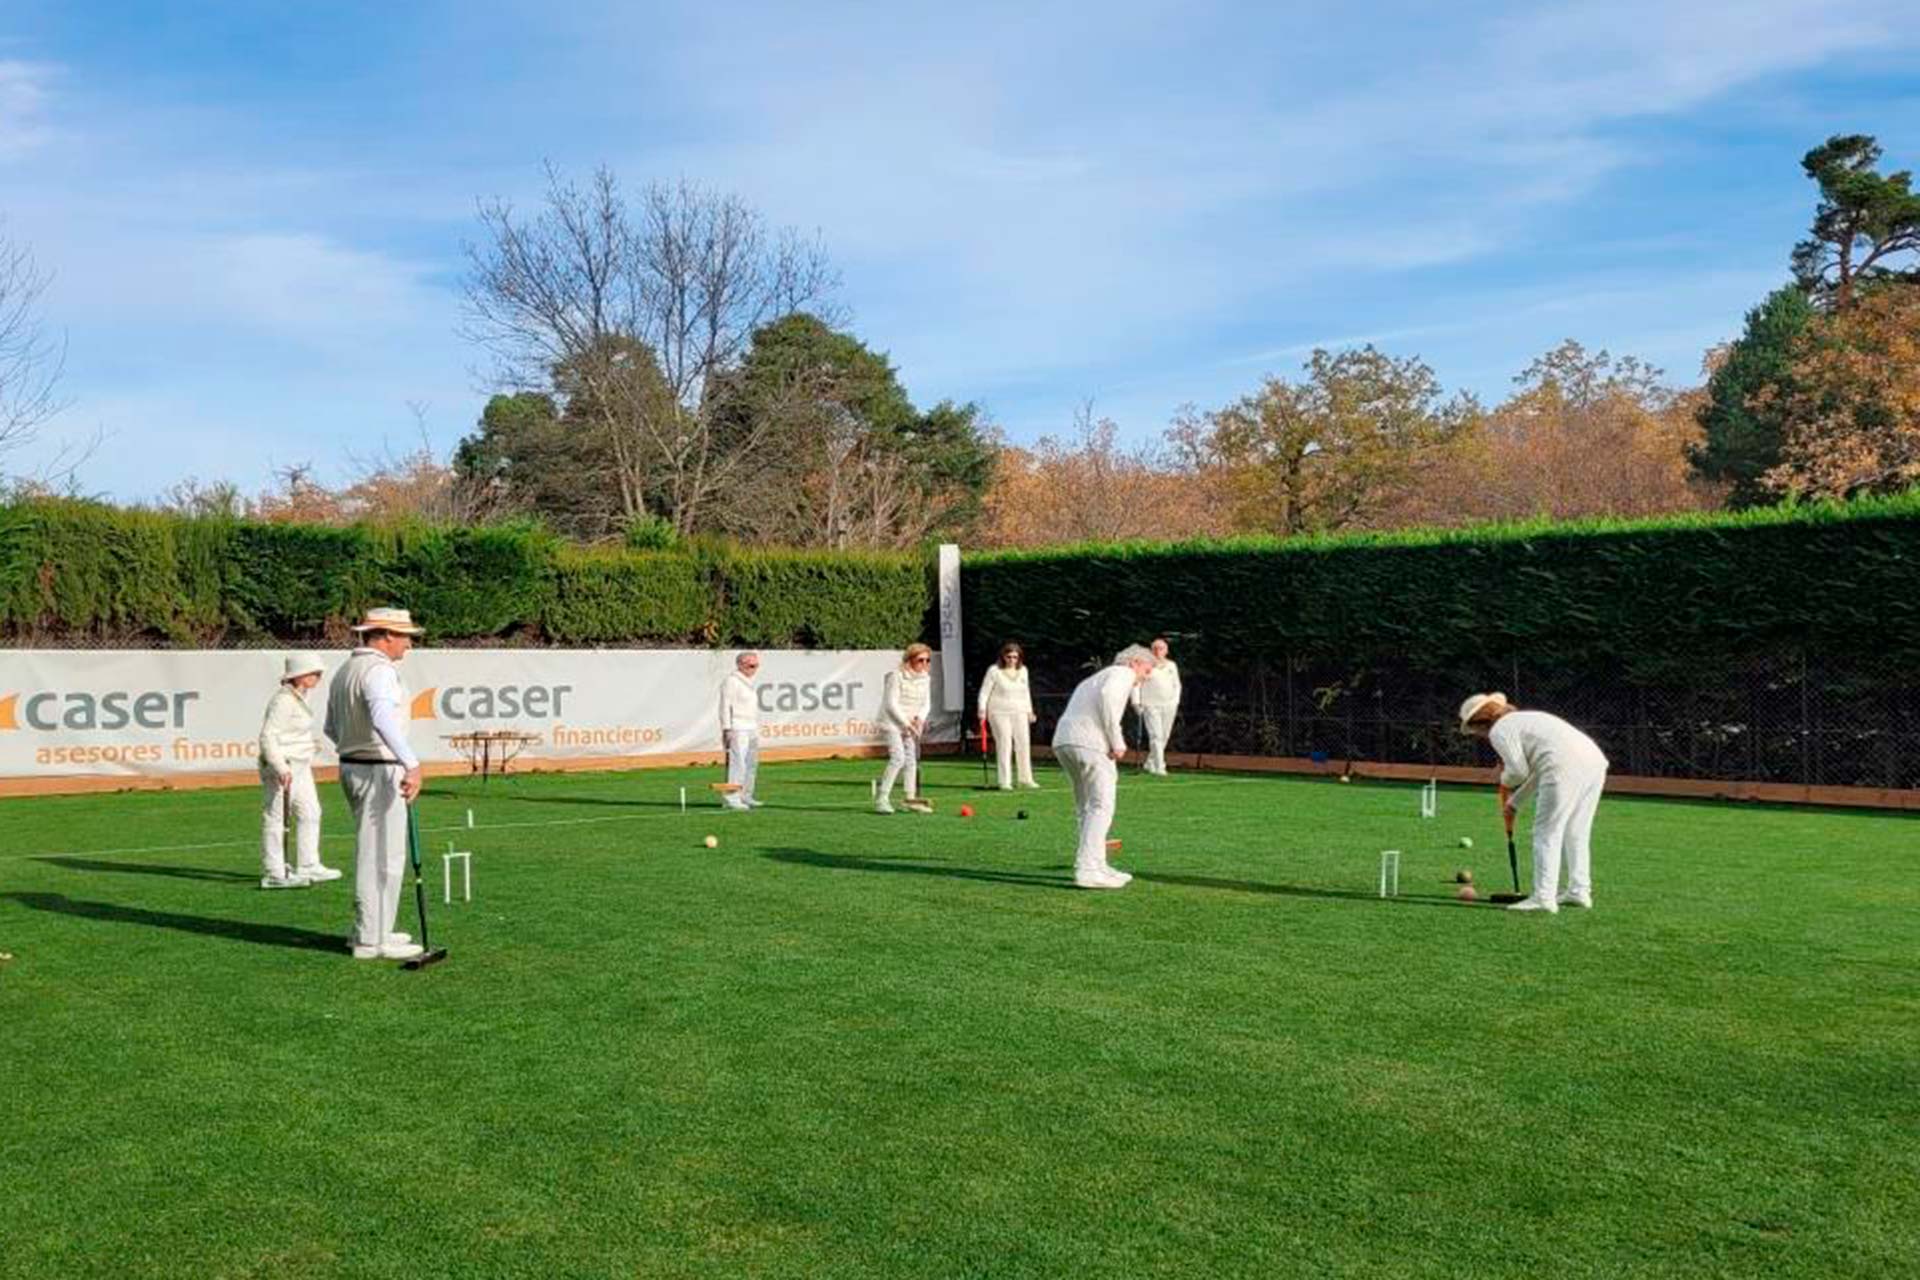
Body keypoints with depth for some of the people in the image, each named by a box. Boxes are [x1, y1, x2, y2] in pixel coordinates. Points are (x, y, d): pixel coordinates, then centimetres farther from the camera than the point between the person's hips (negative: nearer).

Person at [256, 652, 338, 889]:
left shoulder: (299, 698, 13)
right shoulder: (283, 700, -17)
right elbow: (267, 736, -22)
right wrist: (281, 768, -27)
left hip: (300, 767, 10)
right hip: (281, 767, -10)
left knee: (310, 813, 12)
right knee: (276, 819, -3)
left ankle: (308, 868, 18)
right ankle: (274, 874, 3)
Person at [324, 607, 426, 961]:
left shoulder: (344, 670, 14)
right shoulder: (379, 670, -16)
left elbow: (332, 728, 24)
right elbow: (383, 718, -34)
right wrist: (412, 763, -41)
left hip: (351, 766, 10)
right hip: (379, 772, -10)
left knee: (372, 852, 19)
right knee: (383, 855, -5)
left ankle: (370, 930, 27)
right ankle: (372, 940, -2)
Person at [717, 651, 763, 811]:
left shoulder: (748, 682, 20)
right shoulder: (731, 681, -8)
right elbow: (725, 706, -14)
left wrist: (757, 729, 22)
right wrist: (727, 729, -21)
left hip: (752, 730, 10)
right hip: (737, 730, -10)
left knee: (751, 763, 13)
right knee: (737, 763, -15)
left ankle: (746, 796, 21)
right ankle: (731, 798, -17)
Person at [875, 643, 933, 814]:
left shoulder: (925, 678, 5)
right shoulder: (896, 675, -16)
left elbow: (926, 703, 10)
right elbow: (891, 704, -17)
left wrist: (919, 718, -10)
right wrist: (906, 723, -19)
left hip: (912, 724, 7)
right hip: (893, 722, -7)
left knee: (911, 758, 4)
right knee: (898, 757, -18)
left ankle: (911, 797, 11)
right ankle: (881, 799, -15)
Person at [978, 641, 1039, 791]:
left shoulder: (1023, 670, 10)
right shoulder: (994, 671, -5)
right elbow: (985, 691, -5)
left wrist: (1029, 711, 19)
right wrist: (982, 710, -14)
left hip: (1019, 713, 5)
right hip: (999, 713, -5)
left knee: (1024, 744, 3)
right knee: (1004, 745, -8)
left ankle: (1026, 779, 13)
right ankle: (1005, 781, -3)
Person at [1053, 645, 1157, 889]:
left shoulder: (1099, 676, 34)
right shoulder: (1123, 673, 6)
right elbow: (1107, 696, -16)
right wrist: (1118, 741, -13)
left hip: (1062, 741, 9)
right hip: (1088, 742, -9)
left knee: (1087, 807, 16)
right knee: (1101, 806, -9)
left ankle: (1096, 866, 19)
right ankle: (1087, 870, -16)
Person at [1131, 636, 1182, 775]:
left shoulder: (1171, 665, 14)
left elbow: (1176, 684, 20)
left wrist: (1175, 701, 9)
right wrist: (1136, 702, -8)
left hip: (1169, 706, 5)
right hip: (1150, 705, -4)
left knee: (1164, 737, 5)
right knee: (1156, 736, -15)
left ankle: (1149, 764, 20)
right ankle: (1159, 767, -18)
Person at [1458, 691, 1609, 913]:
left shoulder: (1500, 730, 4)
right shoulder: (1525, 719, 31)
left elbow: (1519, 771, -4)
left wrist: (1505, 782, 18)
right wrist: (1515, 800, 36)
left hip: (1565, 769, -9)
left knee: (1546, 834, -3)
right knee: (1576, 833, 18)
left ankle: (1543, 898, -3)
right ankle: (1579, 891, 23)